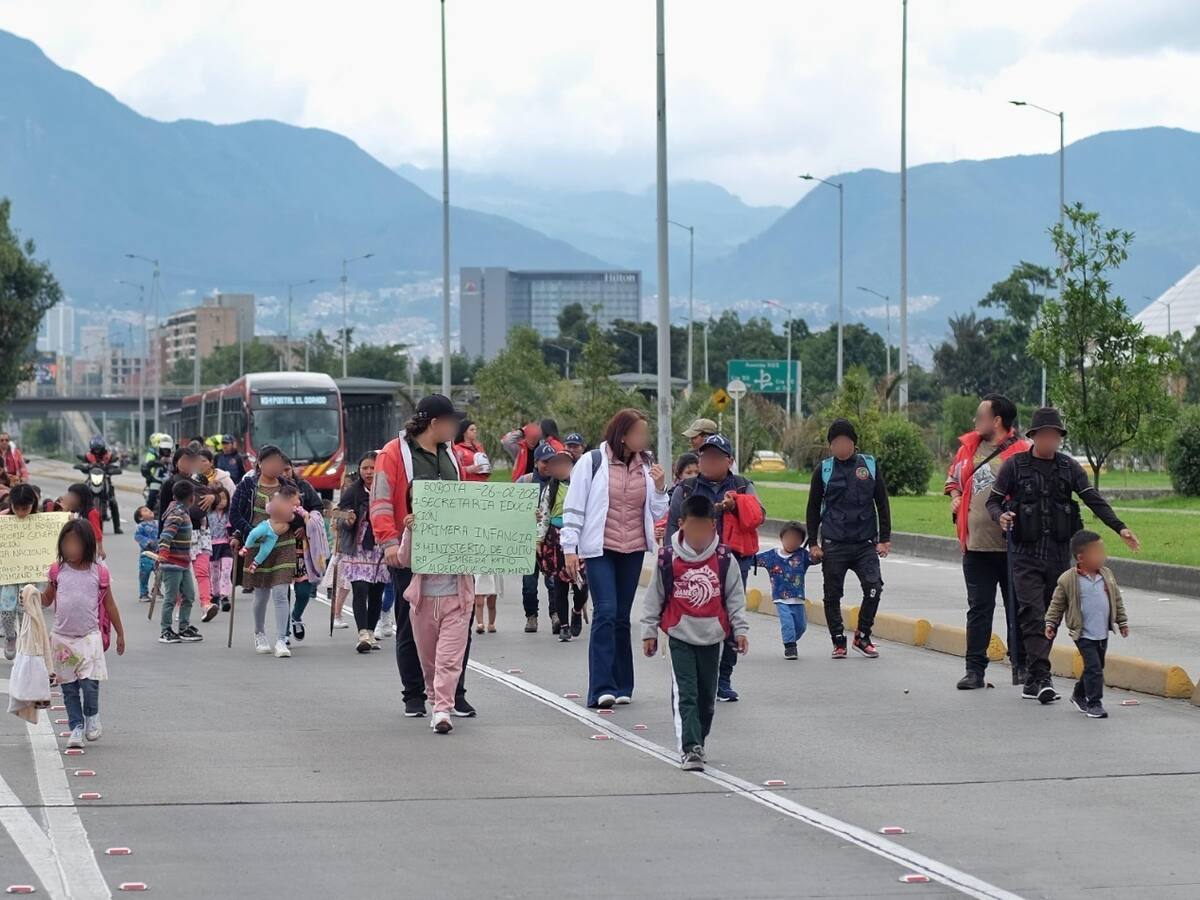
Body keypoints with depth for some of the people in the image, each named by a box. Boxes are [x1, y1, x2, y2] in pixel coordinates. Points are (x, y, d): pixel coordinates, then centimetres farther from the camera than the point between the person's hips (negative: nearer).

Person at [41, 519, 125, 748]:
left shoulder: (99, 572, -2)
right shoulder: (58, 571, 2)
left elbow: (109, 605, 6)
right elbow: (47, 599, 11)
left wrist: (120, 633, 10)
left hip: (89, 637, -2)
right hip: (62, 638, 2)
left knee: (89, 683, -11)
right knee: (69, 687, 5)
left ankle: (92, 716, 16)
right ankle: (76, 727, 15)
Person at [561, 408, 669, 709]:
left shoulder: (646, 466, 9)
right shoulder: (592, 462, -5)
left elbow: (657, 514, 14)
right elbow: (573, 507, -3)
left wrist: (660, 488, -4)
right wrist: (569, 548, -7)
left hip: (633, 550, 5)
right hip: (599, 549, -5)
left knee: (621, 617, 8)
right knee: (605, 613, -14)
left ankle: (621, 686, 14)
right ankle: (601, 688, -15)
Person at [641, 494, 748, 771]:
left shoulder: (724, 559, -4)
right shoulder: (668, 559, -7)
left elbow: (735, 596, 5)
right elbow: (654, 597, 2)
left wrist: (740, 629, 0)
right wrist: (649, 631, 3)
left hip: (712, 636, 2)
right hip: (680, 636, -2)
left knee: (707, 695, 12)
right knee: (685, 694, -11)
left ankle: (698, 743, 29)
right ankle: (689, 749, -14)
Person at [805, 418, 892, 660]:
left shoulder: (870, 466, 5)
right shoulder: (824, 470, 4)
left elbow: (882, 504, 9)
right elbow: (813, 508, 9)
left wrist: (884, 539, 3)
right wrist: (813, 543, 3)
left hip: (865, 543, 0)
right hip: (833, 545, 0)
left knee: (874, 588, -12)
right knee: (833, 595, 3)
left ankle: (862, 637, 5)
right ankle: (839, 642, 16)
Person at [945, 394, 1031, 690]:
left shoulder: (1020, 452, -8)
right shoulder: (969, 446, 10)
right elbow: (953, 477, 27)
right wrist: (955, 497, 9)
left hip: (1011, 546, -5)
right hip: (976, 543, 5)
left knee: (1017, 609, 7)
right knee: (978, 609, 6)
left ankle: (1021, 666, 16)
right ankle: (975, 669, 9)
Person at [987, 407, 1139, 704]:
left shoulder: (1069, 467, 7)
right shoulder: (1015, 465, 0)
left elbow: (1094, 500, 2)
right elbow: (993, 499, 3)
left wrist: (1119, 527, -9)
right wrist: (1000, 516, -20)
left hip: (1059, 552, 3)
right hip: (1025, 552, -3)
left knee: (1051, 616, 6)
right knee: (1032, 614, -13)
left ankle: (1032, 679, 14)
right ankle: (1042, 678, -18)